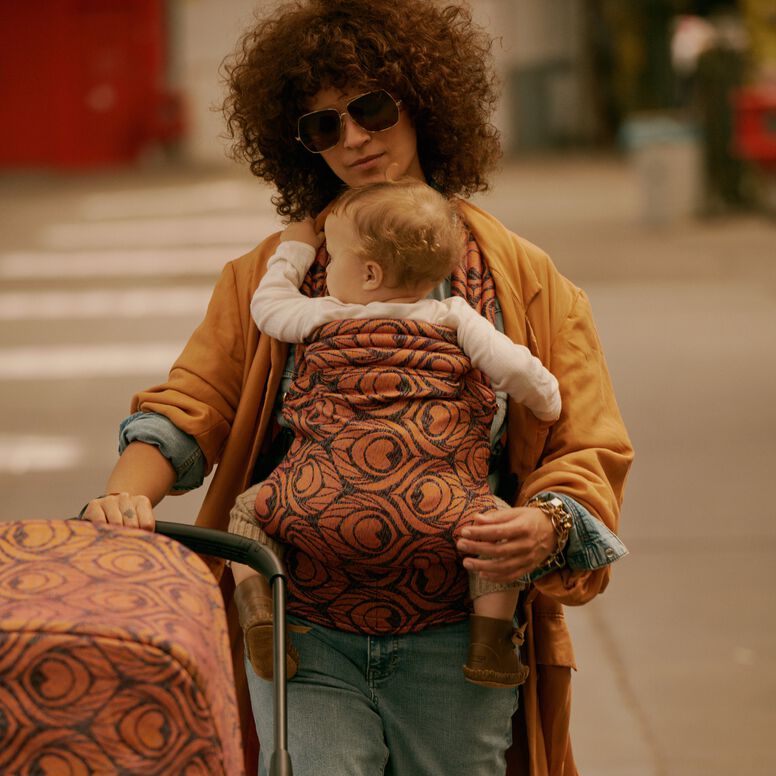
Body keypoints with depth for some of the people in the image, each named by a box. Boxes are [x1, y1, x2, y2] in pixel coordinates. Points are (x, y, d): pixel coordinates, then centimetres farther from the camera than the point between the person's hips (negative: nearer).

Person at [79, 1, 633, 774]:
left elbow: (587, 450, 4)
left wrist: (548, 524, -18)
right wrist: (128, 493, -16)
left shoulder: (522, 281, 7)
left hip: (455, 646, 0)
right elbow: (188, 408, 5)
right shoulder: (268, 275, 11)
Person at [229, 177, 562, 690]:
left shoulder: (326, 316, 13)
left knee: (246, 513, 22)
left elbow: (268, 304, 30)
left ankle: (257, 610, 0)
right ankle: (490, 641, 2)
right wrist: (548, 402, 22)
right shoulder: (454, 317, 8)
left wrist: (295, 249, 46)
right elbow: (515, 368, 1)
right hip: (430, 515, -1)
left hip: (321, 506, 1)